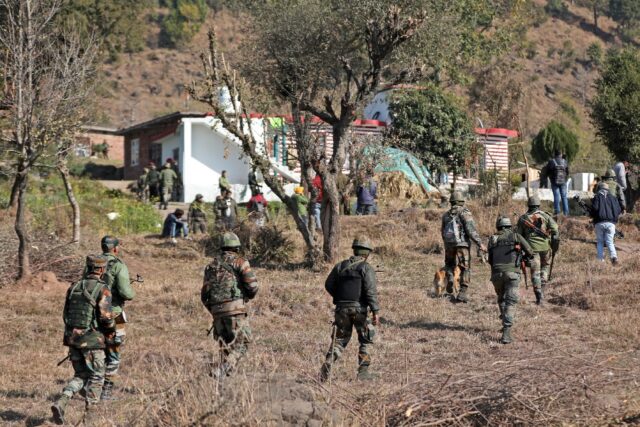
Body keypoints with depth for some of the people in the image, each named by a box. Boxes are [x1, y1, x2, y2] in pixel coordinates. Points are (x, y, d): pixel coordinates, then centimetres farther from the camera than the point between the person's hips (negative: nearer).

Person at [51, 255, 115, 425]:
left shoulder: (73, 287, 8)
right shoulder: (102, 289, -11)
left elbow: (65, 315, 10)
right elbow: (106, 316, -18)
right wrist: (111, 331, 1)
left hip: (73, 338, 5)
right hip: (92, 340, -5)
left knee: (81, 376, 16)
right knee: (96, 378, 8)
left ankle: (61, 403, -6)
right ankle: (89, 417, 7)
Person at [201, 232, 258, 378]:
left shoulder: (211, 265, 18)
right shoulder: (240, 262, 3)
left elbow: (204, 296, 15)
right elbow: (252, 285, -7)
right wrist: (248, 296, 14)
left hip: (217, 311, 5)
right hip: (235, 309, -5)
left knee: (225, 344, 20)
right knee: (241, 344, 0)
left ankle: (225, 372, 13)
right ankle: (222, 371, -18)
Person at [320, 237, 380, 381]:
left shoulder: (340, 266, 7)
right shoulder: (366, 268, -7)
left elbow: (329, 285, 12)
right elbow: (371, 291, -16)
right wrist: (375, 311, -17)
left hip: (342, 309, 4)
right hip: (360, 309, -4)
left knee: (339, 340, 12)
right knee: (366, 340, 13)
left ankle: (328, 365, -9)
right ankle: (363, 371, 8)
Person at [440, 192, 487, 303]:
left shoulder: (446, 215, 11)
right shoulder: (464, 213, -4)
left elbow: (443, 232, 18)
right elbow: (471, 230, -14)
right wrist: (480, 244, -12)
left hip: (449, 245, 4)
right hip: (462, 245, -4)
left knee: (450, 265, 28)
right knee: (465, 269, 0)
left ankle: (450, 279, 5)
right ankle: (463, 292, -10)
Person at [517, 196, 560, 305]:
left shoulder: (523, 218, 7)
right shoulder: (545, 216, 4)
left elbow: (519, 235, 9)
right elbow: (555, 230, -5)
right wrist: (555, 247, 0)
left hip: (532, 247, 0)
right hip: (545, 246, 0)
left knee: (535, 272, 2)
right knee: (544, 267, 22)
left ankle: (539, 296, -7)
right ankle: (542, 290, 11)